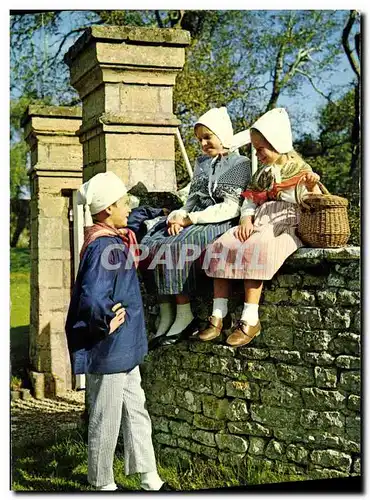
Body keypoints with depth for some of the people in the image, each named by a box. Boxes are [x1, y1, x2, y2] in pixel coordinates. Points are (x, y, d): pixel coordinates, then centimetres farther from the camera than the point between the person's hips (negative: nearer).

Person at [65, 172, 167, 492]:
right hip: (108, 351, -10)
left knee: (135, 411, 17)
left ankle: (149, 478, 29)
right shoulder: (103, 247, -24)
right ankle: (103, 484, 22)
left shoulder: (116, 240, 6)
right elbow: (91, 299, -35)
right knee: (106, 421, 6)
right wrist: (108, 321, -20)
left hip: (124, 350, 10)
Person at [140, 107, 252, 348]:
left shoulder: (240, 163, 0)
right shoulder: (202, 163, 23)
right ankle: (166, 317, -24)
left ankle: (185, 316, -24)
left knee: (176, 248, -32)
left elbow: (231, 208, -10)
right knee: (152, 244, -20)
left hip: (219, 223, -7)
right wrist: (178, 216, -4)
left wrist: (189, 219, -14)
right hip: (193, 220, 7)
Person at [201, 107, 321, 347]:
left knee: (253, 250, -36)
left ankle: (250, 320, -35)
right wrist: (246, 221, -3)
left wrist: (313, 188, -24)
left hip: (285, 226, -7)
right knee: (220, 246, -19)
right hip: (259, 223, 7)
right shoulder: (263, 173, 22)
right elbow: (249, 200, 18)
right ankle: (218, 317, -21)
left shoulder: (300, 171, 3)